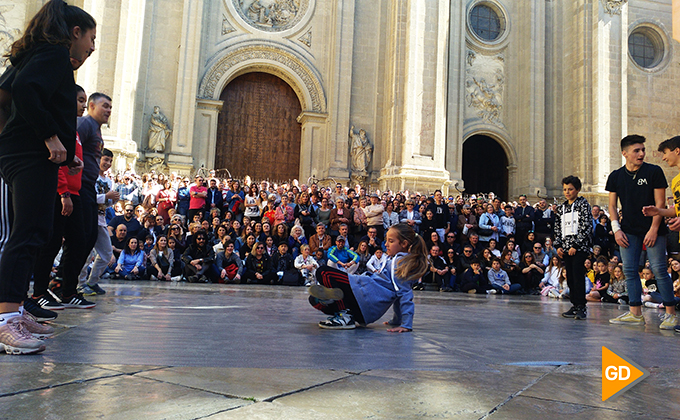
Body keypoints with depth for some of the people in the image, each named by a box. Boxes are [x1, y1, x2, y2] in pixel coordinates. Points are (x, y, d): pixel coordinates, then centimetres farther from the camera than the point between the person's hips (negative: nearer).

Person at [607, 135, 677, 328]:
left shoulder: (654, 172, -2)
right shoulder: (616, 176, 6)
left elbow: (660, 203, -5)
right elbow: (612, 205, 10)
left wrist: (653, 229, -12)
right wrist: (616, 229, -1)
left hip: (652, 229, -3)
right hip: (629, 231, 4)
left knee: (659, 269, -6)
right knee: (629, 270, 2)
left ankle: (671, 314, 5)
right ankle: (635, 313, 9)